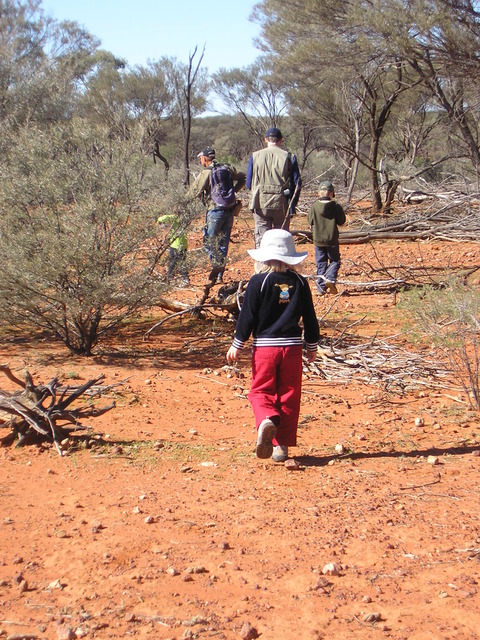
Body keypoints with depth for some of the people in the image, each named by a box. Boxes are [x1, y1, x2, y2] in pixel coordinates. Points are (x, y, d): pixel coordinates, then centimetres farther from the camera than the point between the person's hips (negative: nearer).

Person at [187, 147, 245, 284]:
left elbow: (194, 193, -11)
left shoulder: (205, 173, -8)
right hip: (229, 210, 6)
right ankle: (219, 275, 12)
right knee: (223, 242, 10)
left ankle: (216, 264, -19)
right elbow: (242, 177, 21)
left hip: (215, 210, -6)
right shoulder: (228, 168, 10)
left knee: (208, 240, 4)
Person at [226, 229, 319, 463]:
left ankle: (267, 420, -26)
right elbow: (310, 318, 9)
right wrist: (312, 346, 20)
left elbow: (247, 316, -5)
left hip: (264, 346, -2)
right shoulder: (299, 282, 4)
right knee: (288, 395, 9)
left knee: (261, 391, 6)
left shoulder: (258, 282, -5)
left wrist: (237, 345, 3)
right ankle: (282, 445, 9)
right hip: (292, 346, 2)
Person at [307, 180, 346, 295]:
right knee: (335, 260, 13)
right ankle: (330, 279, -10)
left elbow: (310, 220, 3)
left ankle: (321, 286, 8)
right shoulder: (336, 206, -10)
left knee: (321, 263, 10)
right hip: (332, 240, -1)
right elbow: (341, 221, -2)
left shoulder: (314, 206, -7)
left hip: (318, 239, 1)